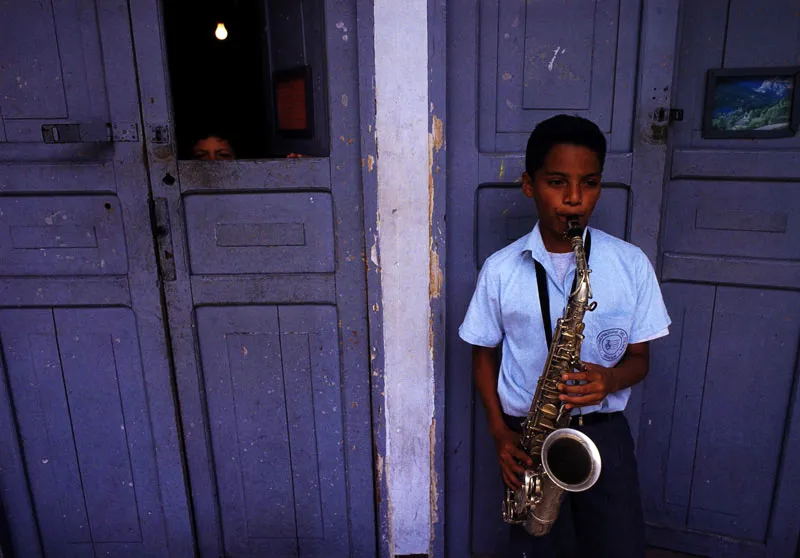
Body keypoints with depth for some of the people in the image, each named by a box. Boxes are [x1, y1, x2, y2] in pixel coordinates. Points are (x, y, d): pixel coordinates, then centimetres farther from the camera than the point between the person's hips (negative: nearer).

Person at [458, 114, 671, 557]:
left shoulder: (631, 265, -6)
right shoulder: (500, 269, -7)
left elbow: (639, 358, 3)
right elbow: (484, 354, 3)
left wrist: (610, 379, -19)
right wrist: (500, 431, -7)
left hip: (603, 430, 1)